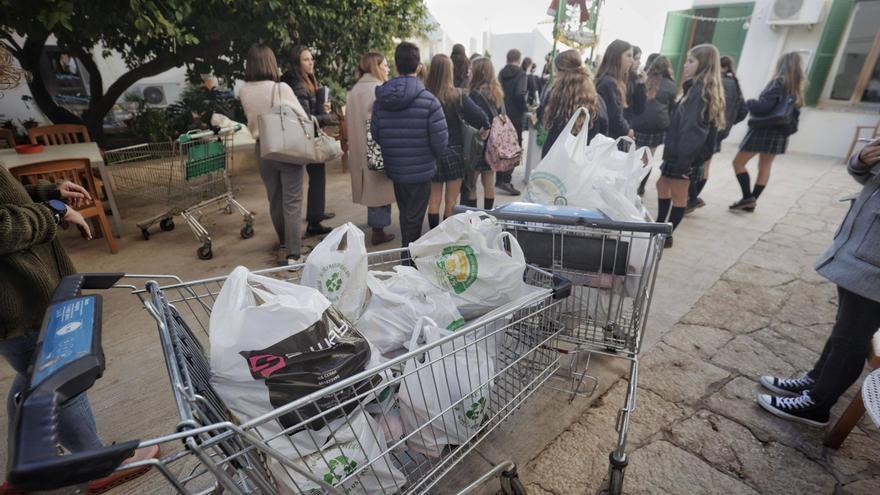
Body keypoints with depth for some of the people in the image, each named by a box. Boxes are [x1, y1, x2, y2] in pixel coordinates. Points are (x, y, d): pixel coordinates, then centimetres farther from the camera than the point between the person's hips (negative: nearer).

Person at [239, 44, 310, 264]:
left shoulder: (244, 91, 0)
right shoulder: (281, 88, -14)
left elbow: (251, 121, 12)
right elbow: (303, 118, -7)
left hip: (263, 149, 5)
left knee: (274, 201, 17)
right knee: (292, 203, -2)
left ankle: (284, 245, 33)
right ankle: (293, 255, -4)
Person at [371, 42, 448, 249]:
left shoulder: (380, 100, -2)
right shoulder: (428, 100, -15)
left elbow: (375, 134, 1)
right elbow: (440, 139, -15)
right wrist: (433, 155, 7)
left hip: (394, 169, 5)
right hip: (421, 170, -5)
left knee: (405, 214, 22)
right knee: (414, 218, 7)